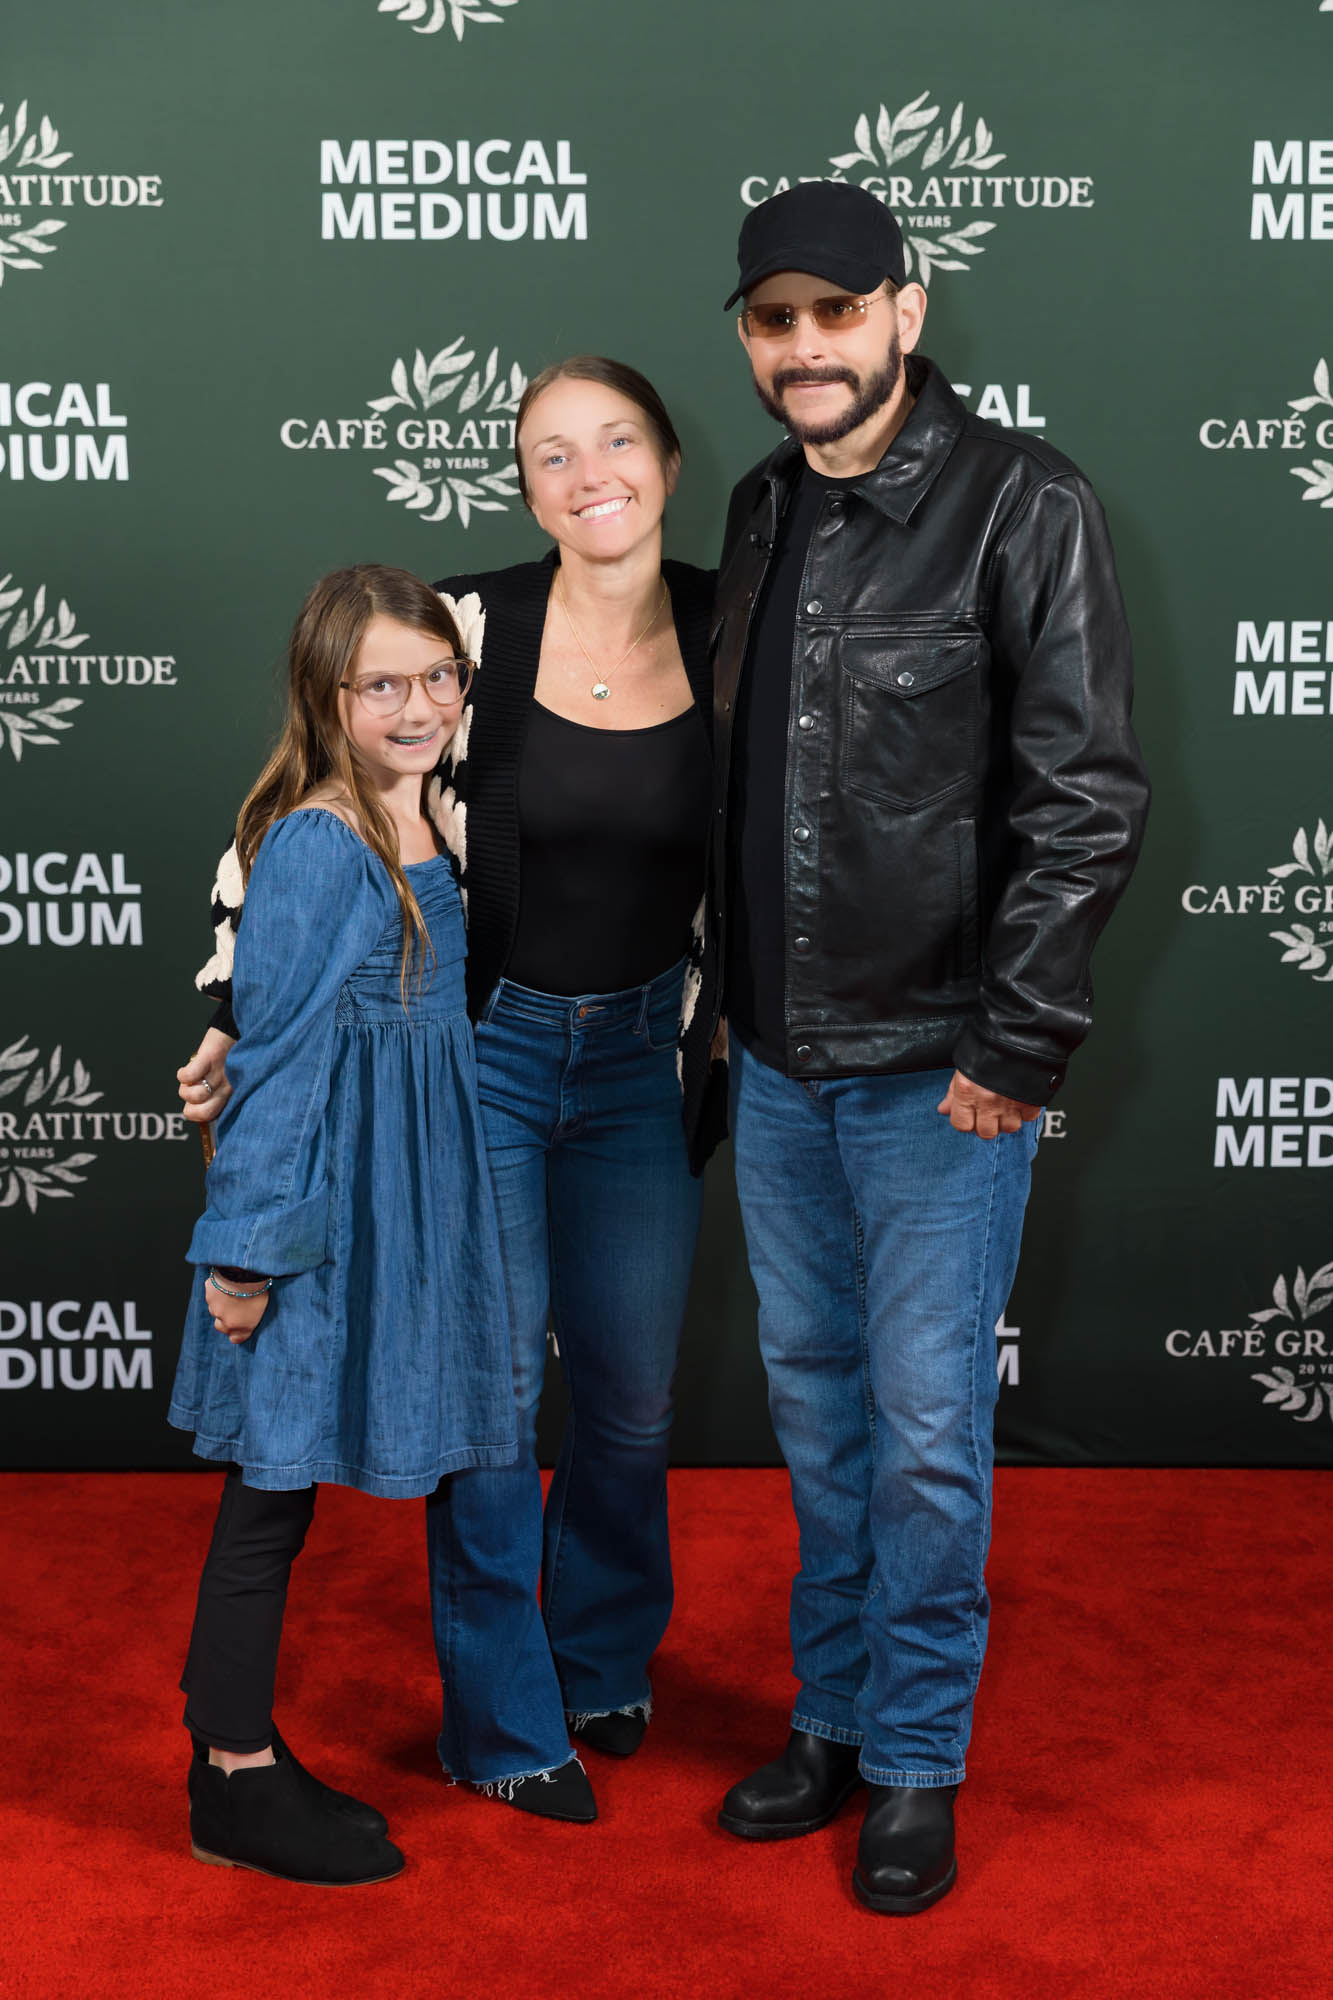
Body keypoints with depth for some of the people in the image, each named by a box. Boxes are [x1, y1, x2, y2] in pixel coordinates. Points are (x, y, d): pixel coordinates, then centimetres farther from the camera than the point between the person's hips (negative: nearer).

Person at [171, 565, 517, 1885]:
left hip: (395, 1208, 8)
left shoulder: (425, 832, 9)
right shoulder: (315, 847, -16)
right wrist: (245, 1247, -14)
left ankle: (241, 1763, 27)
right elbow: (280, 1053, -16)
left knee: (282, 1482, 15)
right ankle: (235, 1789, 15)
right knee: (274, 1488, 2)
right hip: (312, 1208, -8)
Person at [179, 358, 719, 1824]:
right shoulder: (468, 626, -12)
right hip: (479, 1042, -3)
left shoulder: (729, 635, -4)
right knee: (490, 1387, 2)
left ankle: (606, 1663, 38)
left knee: (632, 1391, 12)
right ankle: (504, 1718, 22)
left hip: (644, 1047, 3)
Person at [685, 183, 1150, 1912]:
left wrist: (1020, 1047, -16)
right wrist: (723, 980, 15)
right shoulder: (763, 510, 9)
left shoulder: (1022, 504, -11)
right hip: (776, 1060, 6)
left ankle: (918, 1766, 21)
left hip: (936, 1068, -6)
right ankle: (833, 1720, 32)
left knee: (925, 1430, 3)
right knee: (814, 1401, 16)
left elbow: (1088, 798, -14)